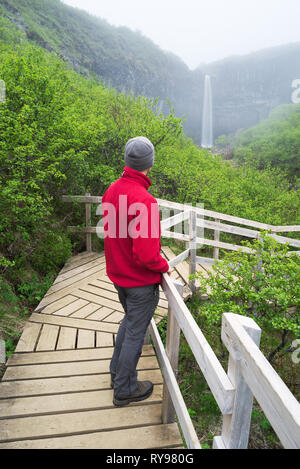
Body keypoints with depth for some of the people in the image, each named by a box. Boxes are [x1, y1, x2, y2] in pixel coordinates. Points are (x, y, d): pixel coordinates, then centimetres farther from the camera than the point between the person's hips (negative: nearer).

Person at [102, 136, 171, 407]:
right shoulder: (143, 200, -29)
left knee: (130, 320, 28)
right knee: (135, 332, 11)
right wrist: (164, 266, -11)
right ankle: (125, 389, 31)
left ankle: (117, 372, 44)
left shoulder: (113, 190, -2)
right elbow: (146, 254, -30)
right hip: (141, 281, -8)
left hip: (118, 274, 8)